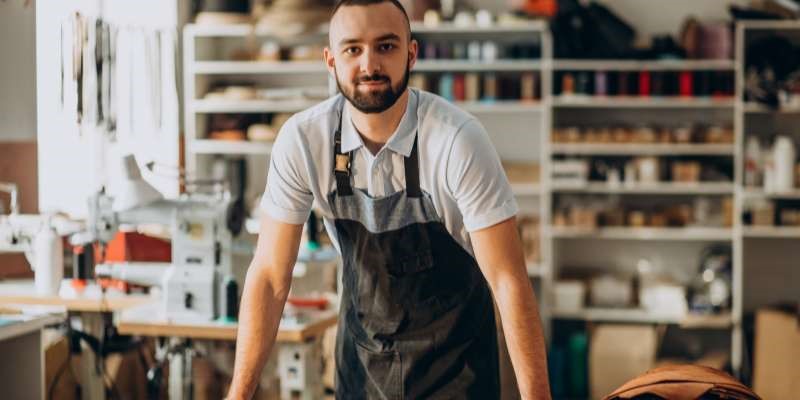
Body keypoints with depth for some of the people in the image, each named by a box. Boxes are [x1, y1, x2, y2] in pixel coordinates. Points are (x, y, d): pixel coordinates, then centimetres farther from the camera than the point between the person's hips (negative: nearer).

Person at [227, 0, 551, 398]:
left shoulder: (459, 140, -25)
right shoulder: (301, 140, -17)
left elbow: (508, 281, -24)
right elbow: (270, 275, -12)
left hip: (453, 351, -3)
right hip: (362, 347, 3)